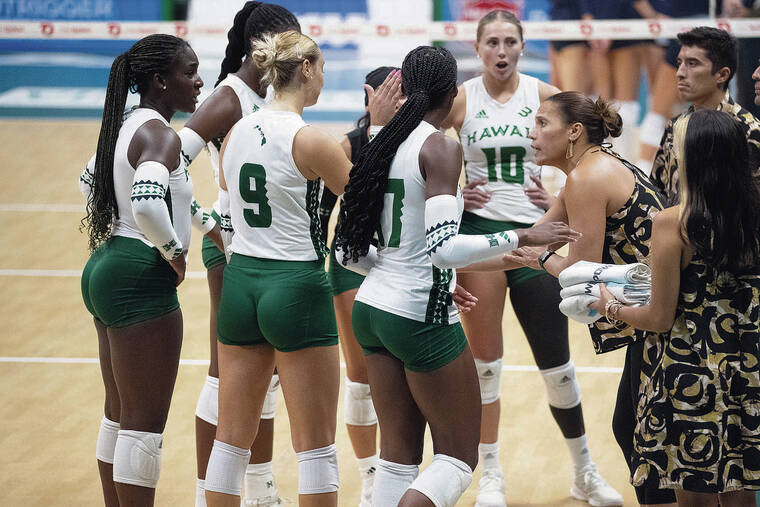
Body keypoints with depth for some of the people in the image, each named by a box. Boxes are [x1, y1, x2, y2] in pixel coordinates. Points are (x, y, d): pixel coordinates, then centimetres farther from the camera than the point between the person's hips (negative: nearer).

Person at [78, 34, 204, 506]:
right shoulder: (160, 135, -17)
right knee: (145, 424, -4)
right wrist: (174, 250, -18)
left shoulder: (127, 126, 12)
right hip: (142, 281, -10)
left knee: (120, 415, 18)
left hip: (107, 269, 10)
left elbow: (90, 181, 29)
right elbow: (147, 202, -34)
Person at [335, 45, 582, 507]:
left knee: (399, 457, 14)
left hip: (373, 308, 8)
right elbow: (442, 247, -25)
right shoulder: (441, 147, -13)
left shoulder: (383, 143, 8)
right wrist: (521, 238, -18)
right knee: (458, 461, 3)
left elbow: (349, 250, 11)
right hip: (421, 317, -8)